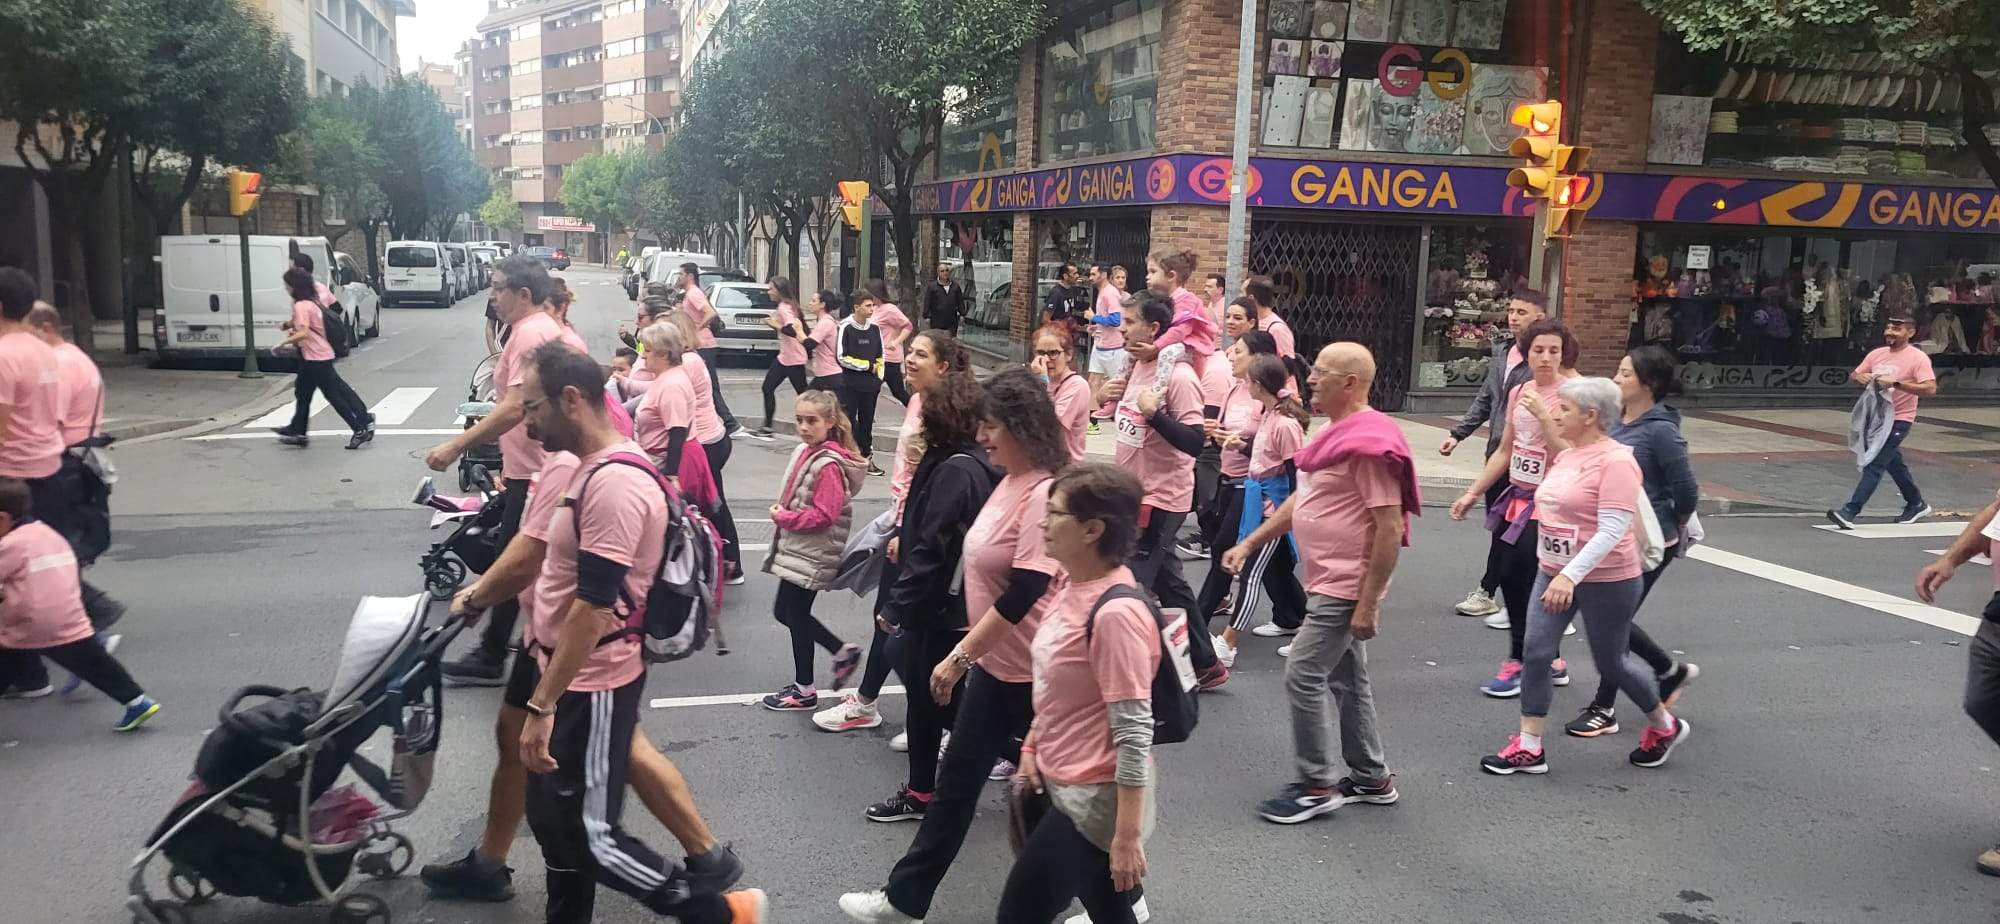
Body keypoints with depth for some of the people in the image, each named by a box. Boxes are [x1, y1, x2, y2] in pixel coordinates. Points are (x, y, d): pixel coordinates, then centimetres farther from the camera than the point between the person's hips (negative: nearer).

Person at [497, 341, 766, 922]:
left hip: (592, 686, -10)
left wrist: (541, 706, -23)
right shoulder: (589, 468, 9)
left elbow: (593, 608, -26)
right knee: (550, 820, 18)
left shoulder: (615, 483, -24)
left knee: (591, 836, -1)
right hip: (566, 674, 10)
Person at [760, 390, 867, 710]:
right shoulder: (804, 451, 7)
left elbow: (823, 515, -25)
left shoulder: (829, 465, -21)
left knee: (796, 614, 3)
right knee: (784, 612, 17)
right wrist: (781, 515, 1)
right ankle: (843, 651, 29)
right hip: (795, 550, 9)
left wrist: (783, 517, -16)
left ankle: (804, 690, 19)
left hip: (811, 556, -9)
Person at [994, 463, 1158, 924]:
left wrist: (1127, 837, -23)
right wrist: (1032, 747, 13)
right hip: (1065, 783, 9)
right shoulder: (1077, 588, 3)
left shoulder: (1115, 613, -25)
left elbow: (1134, 733, -25)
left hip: (1094, 801, -9)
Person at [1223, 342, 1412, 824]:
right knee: (1346, 680, 16)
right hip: (1329, 582, 10)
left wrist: (1369, 604, -23)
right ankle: (1371, 779, 28)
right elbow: (1303, 499, 20)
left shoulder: (1371, 444, -21)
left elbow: (1390, 528, -23)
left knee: (1302, 677, -7)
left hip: (1346, 588, -10)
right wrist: (1250, 543, 15)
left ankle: (1316, 786, 6)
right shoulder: (1337, 432, 11)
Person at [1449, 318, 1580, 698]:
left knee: (1517, 577, -8)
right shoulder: (1519, 392, 8)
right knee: (1510, 580, 9)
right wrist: (1472, 494, 17)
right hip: (1517, 496, 7)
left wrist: (1543, 416, -27)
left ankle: (1519, 662, 10)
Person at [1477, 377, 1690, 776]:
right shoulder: (1566, 455, 6)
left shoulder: (1615, 461, -20)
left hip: (1606, 581, -7)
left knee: (1610, 664, 8)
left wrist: (1570, 575, -33)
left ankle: (1665, 727, 35)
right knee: (1536, 653, -1)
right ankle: (1529, 748, 5)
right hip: (1553, 572, 8)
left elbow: (1612, 529, -26)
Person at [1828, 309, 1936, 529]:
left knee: (1874, 464, -14)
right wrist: (1859, 377, -9)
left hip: (1899, 420, -8)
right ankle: (1916, 504, 40)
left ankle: (1850, 511, -19)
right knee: (1893, 463, 21)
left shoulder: (1918, 358, -11)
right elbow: (1853, 376, 15)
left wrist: (1896, 383, -30)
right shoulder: (1876, 354, 7)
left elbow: (1930, 388, -22)